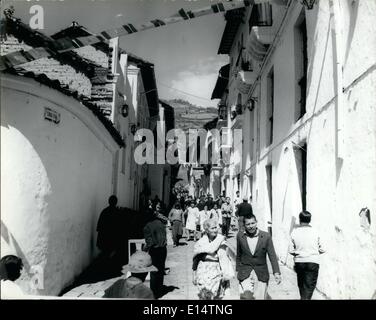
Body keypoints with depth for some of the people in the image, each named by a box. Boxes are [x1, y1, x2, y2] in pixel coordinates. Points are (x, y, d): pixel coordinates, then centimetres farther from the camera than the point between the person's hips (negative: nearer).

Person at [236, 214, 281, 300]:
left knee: (260, 297, 2)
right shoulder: (240, 236, -1)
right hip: (245, 273, 0)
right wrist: (238, 270, 13)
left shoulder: (266, 236, -5)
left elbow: (272, 256, -5)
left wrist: (276, 272, -14)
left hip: (261, 274, 0)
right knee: (246, 296, -18)